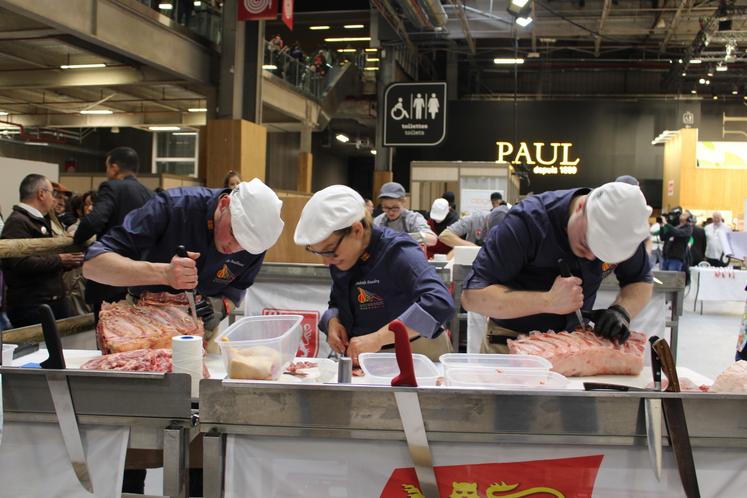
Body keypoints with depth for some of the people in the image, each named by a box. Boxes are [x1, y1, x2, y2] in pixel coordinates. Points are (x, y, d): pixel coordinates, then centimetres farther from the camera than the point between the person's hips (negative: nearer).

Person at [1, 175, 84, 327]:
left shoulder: (39, 221, 19)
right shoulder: (17, 222, -13)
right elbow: (22, 264, -26)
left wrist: (70, 261, 9)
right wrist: (59, 260, -16)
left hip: (56, 301, 9)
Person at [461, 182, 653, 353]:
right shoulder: (528, 220, -25)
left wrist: (621, 310, -20)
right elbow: (471, 296, -28)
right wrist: (548, 301, -37)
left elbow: (641, 281, 2)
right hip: (514, 341, -4)